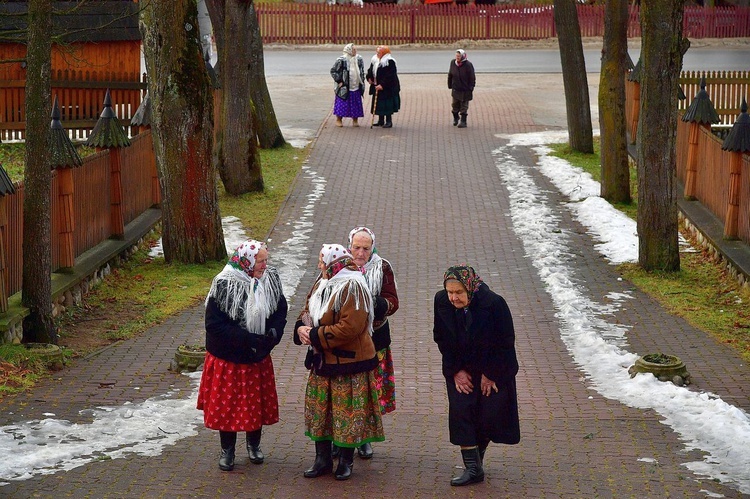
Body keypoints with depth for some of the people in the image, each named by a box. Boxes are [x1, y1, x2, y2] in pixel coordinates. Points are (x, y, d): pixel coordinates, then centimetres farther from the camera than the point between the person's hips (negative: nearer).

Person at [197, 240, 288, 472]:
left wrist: (272, 335, -19)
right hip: (228, 359, -4)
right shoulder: (224, 286, -22)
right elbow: (215, 325, -22)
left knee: (258, 402, 16)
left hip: (259, 358, 4)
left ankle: (254, 444, 37)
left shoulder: (271, 280, -7)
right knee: (227, 404, 8)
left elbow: (280, 312, 2)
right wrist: (249, 339, -27)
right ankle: (227, 450, 25)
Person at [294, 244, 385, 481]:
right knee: (319, 410, 12)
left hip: (348, 362, -8)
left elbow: (350, 327, -26)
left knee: (346, 413, 2)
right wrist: (302, 327, -7)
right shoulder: (322, 284, 8)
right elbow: (307, 311, 16)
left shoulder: (352, 288, -19)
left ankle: (346, 461, 16)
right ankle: (322, 459, 22)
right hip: (322, 361, 8)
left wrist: (316, 336, -21)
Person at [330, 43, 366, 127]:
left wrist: (362, 81, 13)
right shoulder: (341, 60, -13)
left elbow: (362, 71, 18)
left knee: (356, 104, 8)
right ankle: (338, 120, 13)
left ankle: (355, 120, 19)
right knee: (342, 104, 1)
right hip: (344, 87, -5)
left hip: (356, 87, 5)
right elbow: (333, 71, -7)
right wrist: (339, 81, -10)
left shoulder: (359, 59, 3)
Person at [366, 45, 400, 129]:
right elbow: (370, 71, 21)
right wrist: (369, 78, 1)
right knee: (379, 104, 13)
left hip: (387, 88, -8)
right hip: (377, 87, 8)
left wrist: (382, 85, -25)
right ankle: (380, 121, 22)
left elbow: (389, 76, -22)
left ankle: (389, 121, 2)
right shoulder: (375, 61, 9)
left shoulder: (390, 62, -17)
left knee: (387, 105, -5)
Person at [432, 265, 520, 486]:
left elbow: (505, 343, -15)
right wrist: (456, 371, -6)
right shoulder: (441, 302, -15)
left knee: (490, 416, 1)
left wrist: (490, 374, -12)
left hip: (494, 369, -2)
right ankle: (472, 468, -5)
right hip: (460, 370, 2)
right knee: (461, 412, -8)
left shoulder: (494, 303, -25)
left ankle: (477, 457, 23)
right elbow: (441, 339, -2)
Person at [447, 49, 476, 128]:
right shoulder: (453, 63, -2)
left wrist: (471, 88, -11)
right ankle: (455, 118, 36)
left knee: (464, 107, 3)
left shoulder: (468, 65, -14)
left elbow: (472, 78, -9)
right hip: (455, 89, 4)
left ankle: (463, 122, 9)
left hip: (465, 90, -4)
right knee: (454, 105, 13)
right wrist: (450, 85, 10)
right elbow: (450, 75, 10)